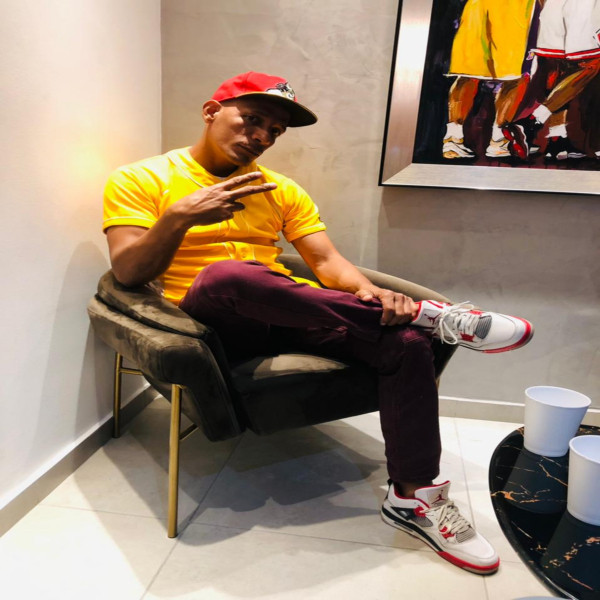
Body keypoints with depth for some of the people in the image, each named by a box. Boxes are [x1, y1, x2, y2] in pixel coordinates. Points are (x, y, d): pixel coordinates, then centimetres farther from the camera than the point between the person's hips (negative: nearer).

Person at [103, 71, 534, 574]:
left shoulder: (283, 191, 17)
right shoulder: (138, 179, 6)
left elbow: (327, 259, 6)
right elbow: (127, 273, -4)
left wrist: (369, 293, -16)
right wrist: (181, 215, -20)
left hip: (290, 319, 4)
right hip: (209, 321, -3)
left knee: (406, 340, -19)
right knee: (226, 274, -38)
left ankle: (413, 497, -4)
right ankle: (422, 313, -24)